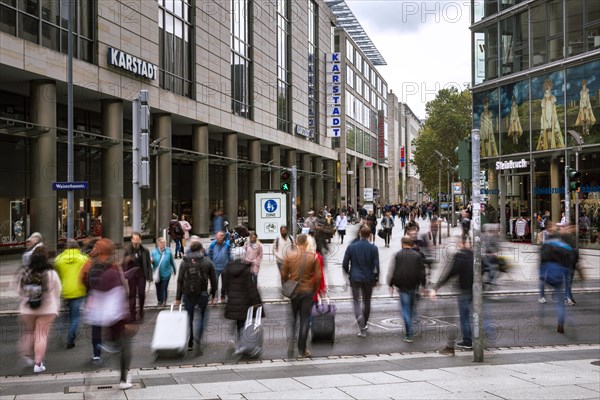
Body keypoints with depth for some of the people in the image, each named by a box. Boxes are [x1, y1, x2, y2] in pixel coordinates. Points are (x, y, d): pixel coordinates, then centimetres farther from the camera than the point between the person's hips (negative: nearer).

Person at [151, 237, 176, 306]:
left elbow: (172, 261, 3)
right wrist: (151, 261, -22)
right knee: (158, 288, 12)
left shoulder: (168, 251, -9)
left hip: (166, 274, -1)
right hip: (157, 274, 2)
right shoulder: (154, 251, -7)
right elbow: (152, 261, 3)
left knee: (164, 288, 1)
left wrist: (174, 270, 13)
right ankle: (160, 301, 32)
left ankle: (164, 301, 22)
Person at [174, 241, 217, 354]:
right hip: (202, 294, -2)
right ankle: (197, 340, -12)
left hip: (188, 295, 2)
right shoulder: (207, 262, -1)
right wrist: (213, 295, 9)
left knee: (189, 318, 14)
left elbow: (180, 281, 1)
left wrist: (178, 298, 5)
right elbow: (213, 280, 0)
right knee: (202, 317, 8)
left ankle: (189, 344, 19)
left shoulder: (184, 263, 2)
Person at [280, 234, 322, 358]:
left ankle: (290, 346, 12)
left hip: (293, 291, 1)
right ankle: (302, 350, 6)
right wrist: (314, 290, 10)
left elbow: (283, 274, -3)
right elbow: (318, 276, -5)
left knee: (292, 319, 15)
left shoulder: (289, 256, -5)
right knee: (304, 321, 5)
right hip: (307, 292, -1)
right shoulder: (313, 257, -6)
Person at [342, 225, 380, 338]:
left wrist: (349, 273, 14)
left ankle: (359, 315, -23)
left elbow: (345, 264, -4)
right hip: (368, 278, 1)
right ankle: (364, 324, 26)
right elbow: (376, 265, -9)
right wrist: (376, 278, 5)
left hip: (355, 278, 0)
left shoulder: (351, 247, -6)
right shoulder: (373, 248, -8)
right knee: (367, 301, 16)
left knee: (356, 300, 7)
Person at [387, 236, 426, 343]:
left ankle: (409, 335, -8)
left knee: (405, 309, -1)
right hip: (414, 286, 2)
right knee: (411, 308, 17)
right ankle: (409, 331, 25)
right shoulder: (417, 256, 3)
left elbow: (391, 271, -2)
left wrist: (390, 285, 6)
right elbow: (422, 272, 4)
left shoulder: (397, 255, -2)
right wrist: (423, 284, 13)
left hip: (402, 286, -2)